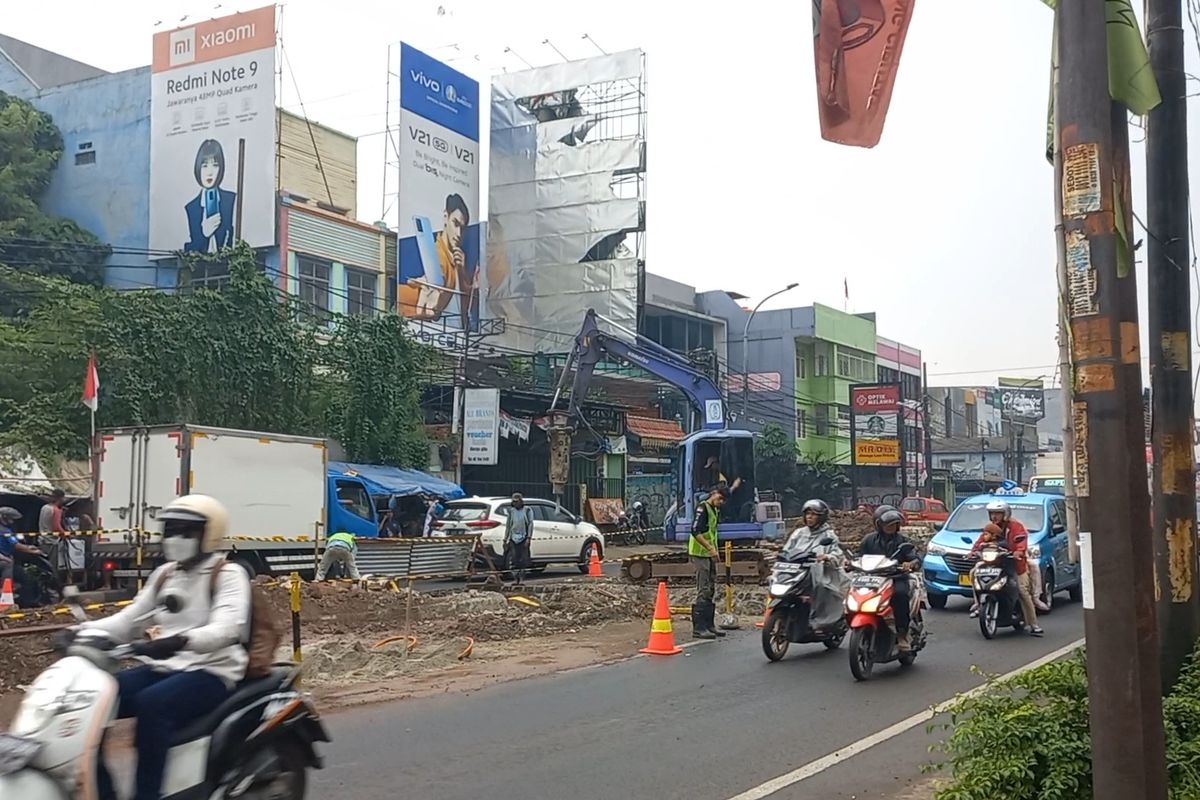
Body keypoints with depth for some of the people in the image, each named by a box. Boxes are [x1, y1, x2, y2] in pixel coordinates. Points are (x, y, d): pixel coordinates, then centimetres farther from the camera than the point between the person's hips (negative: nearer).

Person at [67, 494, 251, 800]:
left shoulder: (229, 576, -6)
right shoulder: (165, 574, 16)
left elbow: (227, 628, -24)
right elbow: (130, 619, 14)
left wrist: (179, 641, -42)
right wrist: (83, 630, -5)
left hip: (211, 671, -7)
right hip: (162, 668, 7)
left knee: (151, 703, -35)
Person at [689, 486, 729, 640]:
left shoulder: (715, 510, 16)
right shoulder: (702, 508, -14)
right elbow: (696, 531, -24)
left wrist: (714, 550, 18)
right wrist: (711, 548, -28)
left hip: (709, 555, 10)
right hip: (699, 554, -10)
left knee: (710, 591, 13)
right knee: (703, 591, -10)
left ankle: (709, 625, 20)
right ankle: (698, 627, -7)